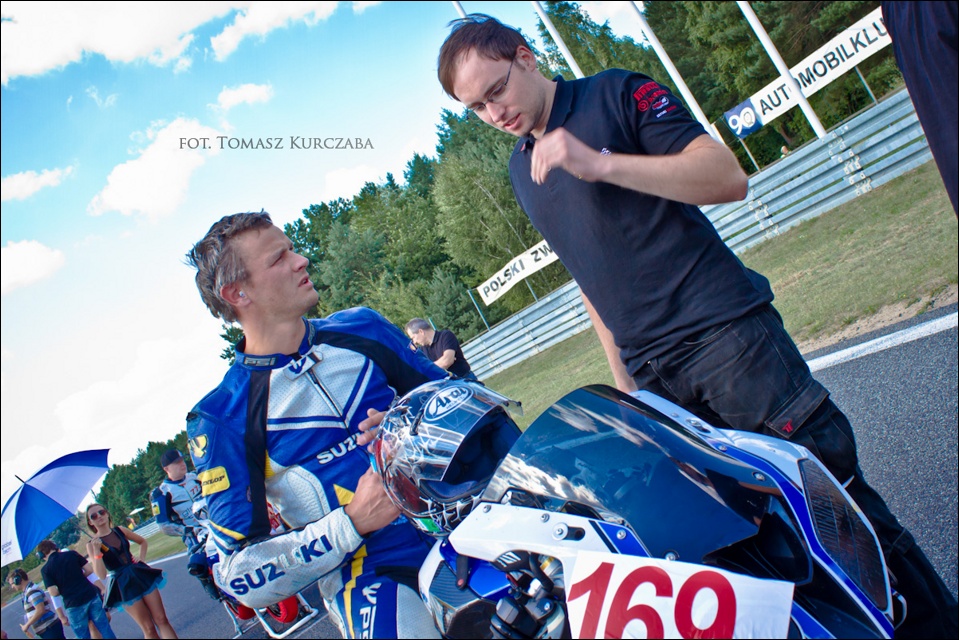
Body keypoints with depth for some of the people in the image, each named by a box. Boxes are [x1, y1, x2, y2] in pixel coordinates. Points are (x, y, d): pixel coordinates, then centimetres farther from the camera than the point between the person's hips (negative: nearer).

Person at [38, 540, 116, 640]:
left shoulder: (45, 569, -3)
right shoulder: (71, 553, 2)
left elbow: (54, 593, -9)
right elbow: (90, 570, 3)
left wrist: (64, 590, 11)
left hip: (73, 604, -2)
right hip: (91, 595, 2)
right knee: (105, 628, 12)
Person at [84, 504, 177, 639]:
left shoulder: (120, 530, 4)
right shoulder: (92, 544, -6)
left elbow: (142, 542, 22)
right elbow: (101, 575, -15)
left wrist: (142, 558, 5)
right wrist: (96, 551, -23)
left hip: (140, 575, 3)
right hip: (123, 586, -3)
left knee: (162, 620, 1)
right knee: (149, 629, 1)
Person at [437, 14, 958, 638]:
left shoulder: (617, 94, 0)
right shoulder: (522, 170, 16)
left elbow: (729, 176, -12)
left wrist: (600, 163, -22)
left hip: (723, 328, -5)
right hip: (653, 376, 5)